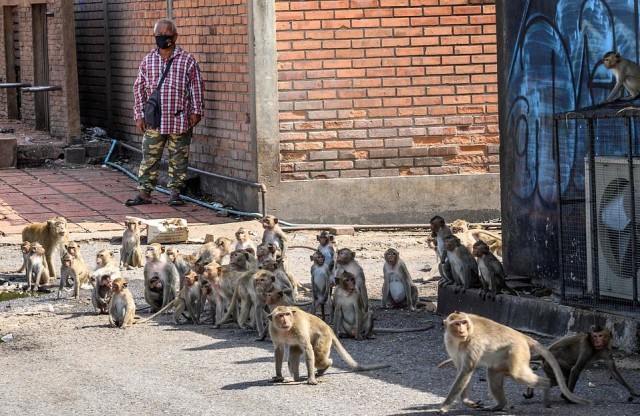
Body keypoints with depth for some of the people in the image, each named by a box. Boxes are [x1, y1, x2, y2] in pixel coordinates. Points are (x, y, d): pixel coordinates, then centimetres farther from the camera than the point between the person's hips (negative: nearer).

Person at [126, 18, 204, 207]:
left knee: (178, 159, 4)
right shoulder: (148, 61, 7)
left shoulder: (187, 60, 0)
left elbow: (196, 87, 3)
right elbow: (139, 88, 11)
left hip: (179, 121, -2)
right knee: (149, 157, 2)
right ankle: (144, 192, 5)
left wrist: (196, 111, -1)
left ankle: (175, 192, 13)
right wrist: (139, 115, 5)